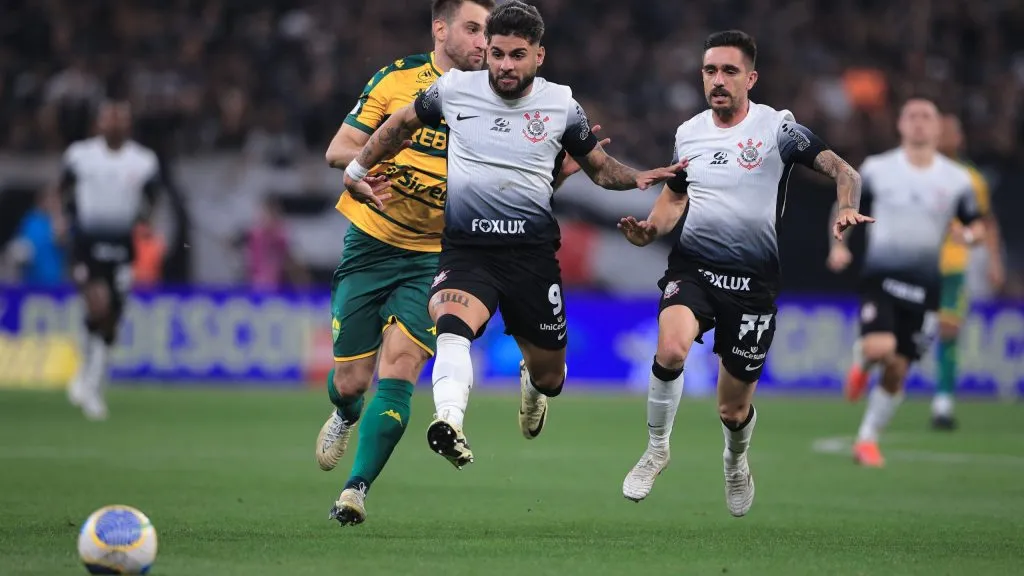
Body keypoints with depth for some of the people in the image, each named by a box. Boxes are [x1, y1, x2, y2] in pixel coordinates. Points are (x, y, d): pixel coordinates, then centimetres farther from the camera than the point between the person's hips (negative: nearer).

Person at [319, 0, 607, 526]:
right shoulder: (396, 79, -2)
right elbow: (336, 151, -1)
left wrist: (557, 171, -16)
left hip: (434, 256, 0)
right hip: (369, 245, 0)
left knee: (398, 369, -19)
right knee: (350, 380, 3)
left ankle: (356, 490, -15)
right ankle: (346, 415, 40)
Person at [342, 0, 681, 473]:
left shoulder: (561, 105, 3)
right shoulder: (453, 90, 2)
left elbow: (599, 167, 16)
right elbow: (402, 123, 21)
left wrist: (637, 178, -4)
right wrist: (357, 169, 20)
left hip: (532, 251, 2)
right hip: (466, 248, -2)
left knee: (549, 376, 11)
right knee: (452, 325, -35)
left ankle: (531, 383, 50)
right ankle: (449, 423, -55)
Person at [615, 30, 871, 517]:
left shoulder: (777, 128, -7)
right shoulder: (688, 133, 7)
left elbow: (842, 170, -13)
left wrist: (847, 210, -34)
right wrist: (649, 230, 2)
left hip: (753, 279, -2)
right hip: (691, 266, 2)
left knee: (734, 409, 7)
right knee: (671, 348, -31)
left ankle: (736, 461, 44)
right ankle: (656, 449, -8)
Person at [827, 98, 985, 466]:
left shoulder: (956, 180, 2)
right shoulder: (877, 169, 1)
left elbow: (975, 224, 11)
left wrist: (973, 234, -12)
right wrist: (838, 245, -1)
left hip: (924, 283, 2)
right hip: (880, 274, -2)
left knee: (897, 371, 3)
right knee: (879, 347, -25)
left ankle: (867, 440, 21)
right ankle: (861, 360, 13)